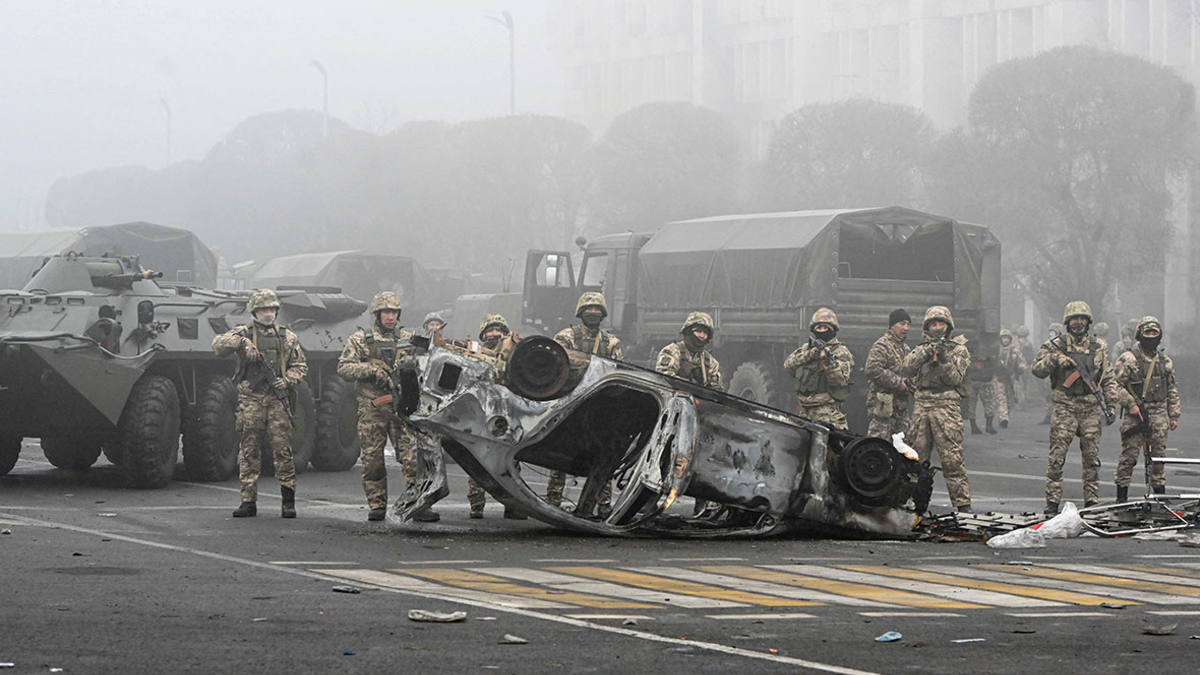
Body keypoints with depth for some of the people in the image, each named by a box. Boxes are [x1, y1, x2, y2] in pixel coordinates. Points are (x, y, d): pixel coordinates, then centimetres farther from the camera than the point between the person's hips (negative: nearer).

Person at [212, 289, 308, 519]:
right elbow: (218, 345, -6)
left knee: (283, 450, -4)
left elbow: (300, 366, 16)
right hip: (250, 399, -1)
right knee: (249, 452, 1)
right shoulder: (244, 333, 7)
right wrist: (240, 341, -20)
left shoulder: (287, 337, 13)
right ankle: (248, 501, 5)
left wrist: (287, 380, -2)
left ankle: (288, 501, 1)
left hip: (278, 399, 1)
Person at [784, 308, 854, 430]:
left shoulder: (841, 352, 2)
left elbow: (840, 380, -10)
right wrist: (810, 354, -13)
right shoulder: (806, 348, 17)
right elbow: (788, 365, 0)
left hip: (827, 411, -6)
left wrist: (828, 360, -25)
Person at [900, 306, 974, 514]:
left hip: (946, 405, -4)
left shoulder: (958, 351, 9)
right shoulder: (920, 350, 18)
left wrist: (943, 359, -15)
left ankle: (962, 503, -10)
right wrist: (926, 352, -11)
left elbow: (955, 378, -2)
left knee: (952, 457, -10)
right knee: (916, 455, 6)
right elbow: (906, 369, 0)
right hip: (921, 405, 4)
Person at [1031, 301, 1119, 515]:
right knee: (1057, 456, -6)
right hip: (1065, 407, -2)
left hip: (1090, 409, 2)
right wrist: (1054, 359, -16)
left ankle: (1092, 501, 11)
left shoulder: (1098, 347, 13)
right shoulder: (1056, 345, 5)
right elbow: (1037, 370, 0)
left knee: (1092, 457, 4)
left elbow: (1108, 379, 16)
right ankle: (1052, 502, -3)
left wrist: (1111, 405, 8)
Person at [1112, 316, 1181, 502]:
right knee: (1130, 454, -6)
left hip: (1159, 414, 4)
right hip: (1136, 413, -4)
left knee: (1158, 455, 6)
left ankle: (1160, 491, 14)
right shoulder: (1128, 359, -3)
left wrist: (1174, 415, 15)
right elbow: (1116, 384, -6)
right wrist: (1131, 404, -15)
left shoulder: (1165, 361, 15)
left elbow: (1172, 390, 20)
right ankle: (1122, 493, 0)